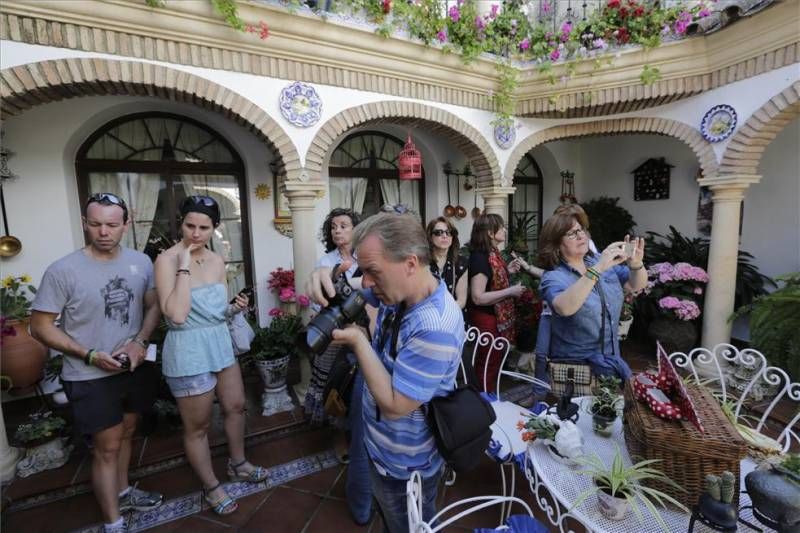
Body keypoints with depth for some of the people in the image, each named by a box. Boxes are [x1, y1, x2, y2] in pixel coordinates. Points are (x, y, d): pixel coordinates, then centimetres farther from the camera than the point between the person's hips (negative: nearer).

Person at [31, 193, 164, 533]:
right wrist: (90, 356, -18)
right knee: (107, 448, 7)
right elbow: (40, 326, -9)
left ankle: (122, 492, 45)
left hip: (135, 368, 4)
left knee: (125, 434, 22)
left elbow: (153, 306, 3)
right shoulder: (62, 271, -15)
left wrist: (140, 342, -13)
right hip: (90, 377, -4)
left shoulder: (141, 262, -4)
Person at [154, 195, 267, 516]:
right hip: (188, 352, -7)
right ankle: (211, 487, 34)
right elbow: (177, 316, -27)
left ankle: (238, 465, 45)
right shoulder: (167, 260, -17)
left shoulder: (217, 261, 3)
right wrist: (185, 266, -26)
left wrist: (235, 308, -8)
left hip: (221, 344, 7)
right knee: (198, 426, 12)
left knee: (236, 406, 21)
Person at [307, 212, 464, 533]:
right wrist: (325, 277, -19)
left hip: (406, 466, -7)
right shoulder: (398, 291, -11)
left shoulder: (434, 328, -38)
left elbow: (394, 405, -31)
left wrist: (358, 341, -29)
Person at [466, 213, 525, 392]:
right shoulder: (480, 257, -24)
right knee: (488, 365, 6)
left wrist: (507, 270, 4)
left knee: (493, 362, 22)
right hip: (486, 318, -10)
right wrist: (510, 291, -23)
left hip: (496, 316, 10)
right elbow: (478, 297, -28)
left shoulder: (493, 253, 6)